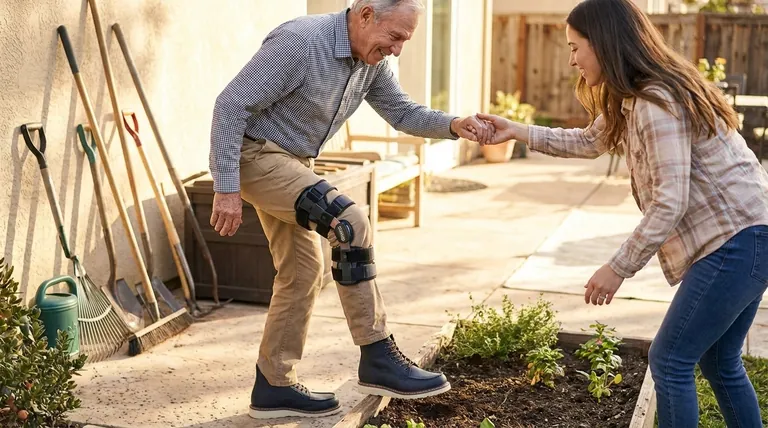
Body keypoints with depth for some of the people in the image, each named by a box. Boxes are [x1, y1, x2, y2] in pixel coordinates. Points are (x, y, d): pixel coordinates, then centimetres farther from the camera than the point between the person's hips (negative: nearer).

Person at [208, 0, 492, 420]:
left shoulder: (372, 60, 1)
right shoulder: (301, 42, -25)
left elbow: (403, 113, 11)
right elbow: (231, 105, -24)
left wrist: (453, 125, -9)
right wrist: (226, 188, -26)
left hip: (291, 162, 10)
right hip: (256, 154, -10)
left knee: (303, 271, 9)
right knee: (350, 224, -22)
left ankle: (273, 387, 18)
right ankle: (378, 359, -13)